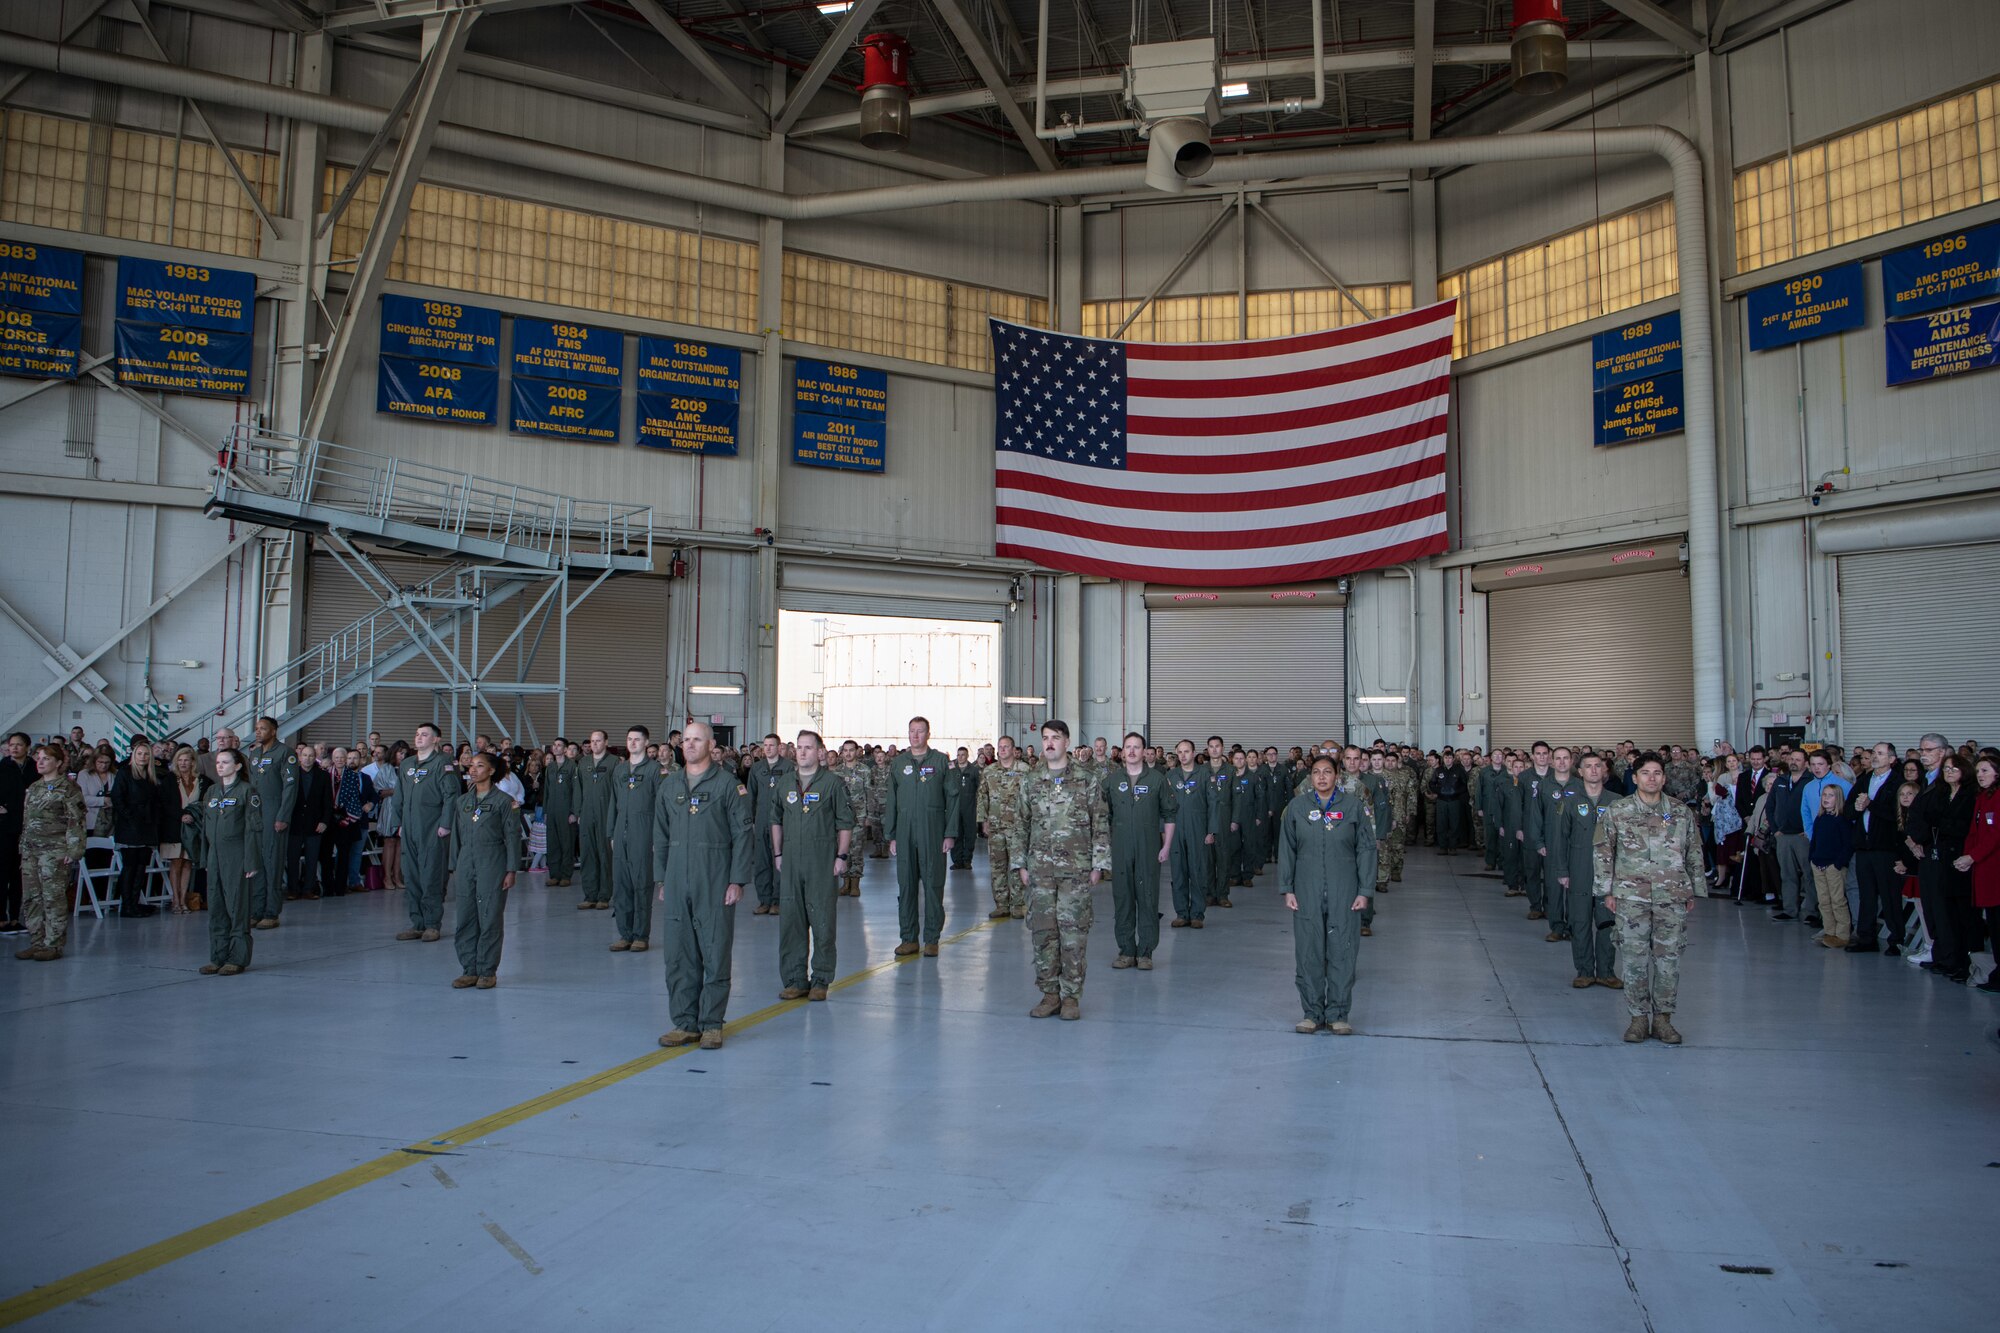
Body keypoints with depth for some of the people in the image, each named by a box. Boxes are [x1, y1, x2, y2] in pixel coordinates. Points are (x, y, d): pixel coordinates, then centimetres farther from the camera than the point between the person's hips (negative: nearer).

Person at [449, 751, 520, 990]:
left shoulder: (503, 801, -3)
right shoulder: (462, 801, 12)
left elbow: (512, 836, -4)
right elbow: (456, 836, 16)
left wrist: (510, 870, -8)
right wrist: (454, 866, 13)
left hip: (492, 863, -5)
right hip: (466, 863, 5)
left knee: (490, 917, -2)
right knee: (465, 917, 5)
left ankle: (488, 971, 7)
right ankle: (469, 969, 14)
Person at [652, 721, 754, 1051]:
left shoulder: (728, 783, -2)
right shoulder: (669, 784, 12)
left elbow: (742, 835, -4)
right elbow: (660, 835, 17)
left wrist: (737, 881, -9)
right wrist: (660, 878, 10)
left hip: (715, 881, -4)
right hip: (677, 882, 4)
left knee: (716, 954, 0)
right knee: (678, 954, 6)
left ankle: (712, 1024, 9)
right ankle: (685, 1023, 16)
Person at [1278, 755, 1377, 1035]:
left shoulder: (1354, 805, 2)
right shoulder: (1297, 806, 5)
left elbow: (1366, 850, 2)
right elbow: (1286, 850, 8)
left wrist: (1365, 891, -3)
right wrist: (1287, 889, 2)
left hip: (1344, 895, -1)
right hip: (1306, 894, 1)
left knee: (1342, 953, 1)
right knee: (1308, 953, 4)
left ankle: (1338, 1014, 12)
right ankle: (1312, 1012, 15)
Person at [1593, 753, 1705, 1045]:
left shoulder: (1682, 812, 6)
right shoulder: (1616, 811, 1)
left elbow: (1694, 853, 13)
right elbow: (1602, 851, 4)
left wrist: (1693, 891, 11)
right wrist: (1607, 890, 0)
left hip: (1672, 897, 1)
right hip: (1631, 896, -1)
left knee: (1669, 957, 4)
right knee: (1634, 957, 1)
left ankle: (1663, 1017, 16)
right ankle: (1638, 1017, 13)